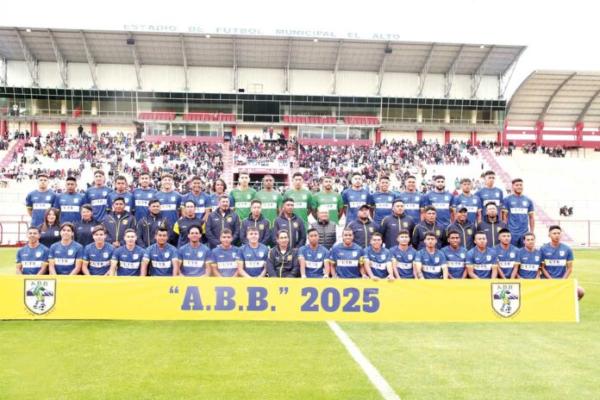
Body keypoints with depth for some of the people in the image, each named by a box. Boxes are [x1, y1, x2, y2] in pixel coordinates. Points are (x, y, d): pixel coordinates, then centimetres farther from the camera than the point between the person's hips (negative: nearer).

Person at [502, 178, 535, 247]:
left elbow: (531, 218, 14)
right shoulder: (507, 200, 1)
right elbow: (505, 216, -1)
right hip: (512, 233, -3)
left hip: (525, 233, 3)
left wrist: (532, 233, 9)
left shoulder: (528, 200, 12)